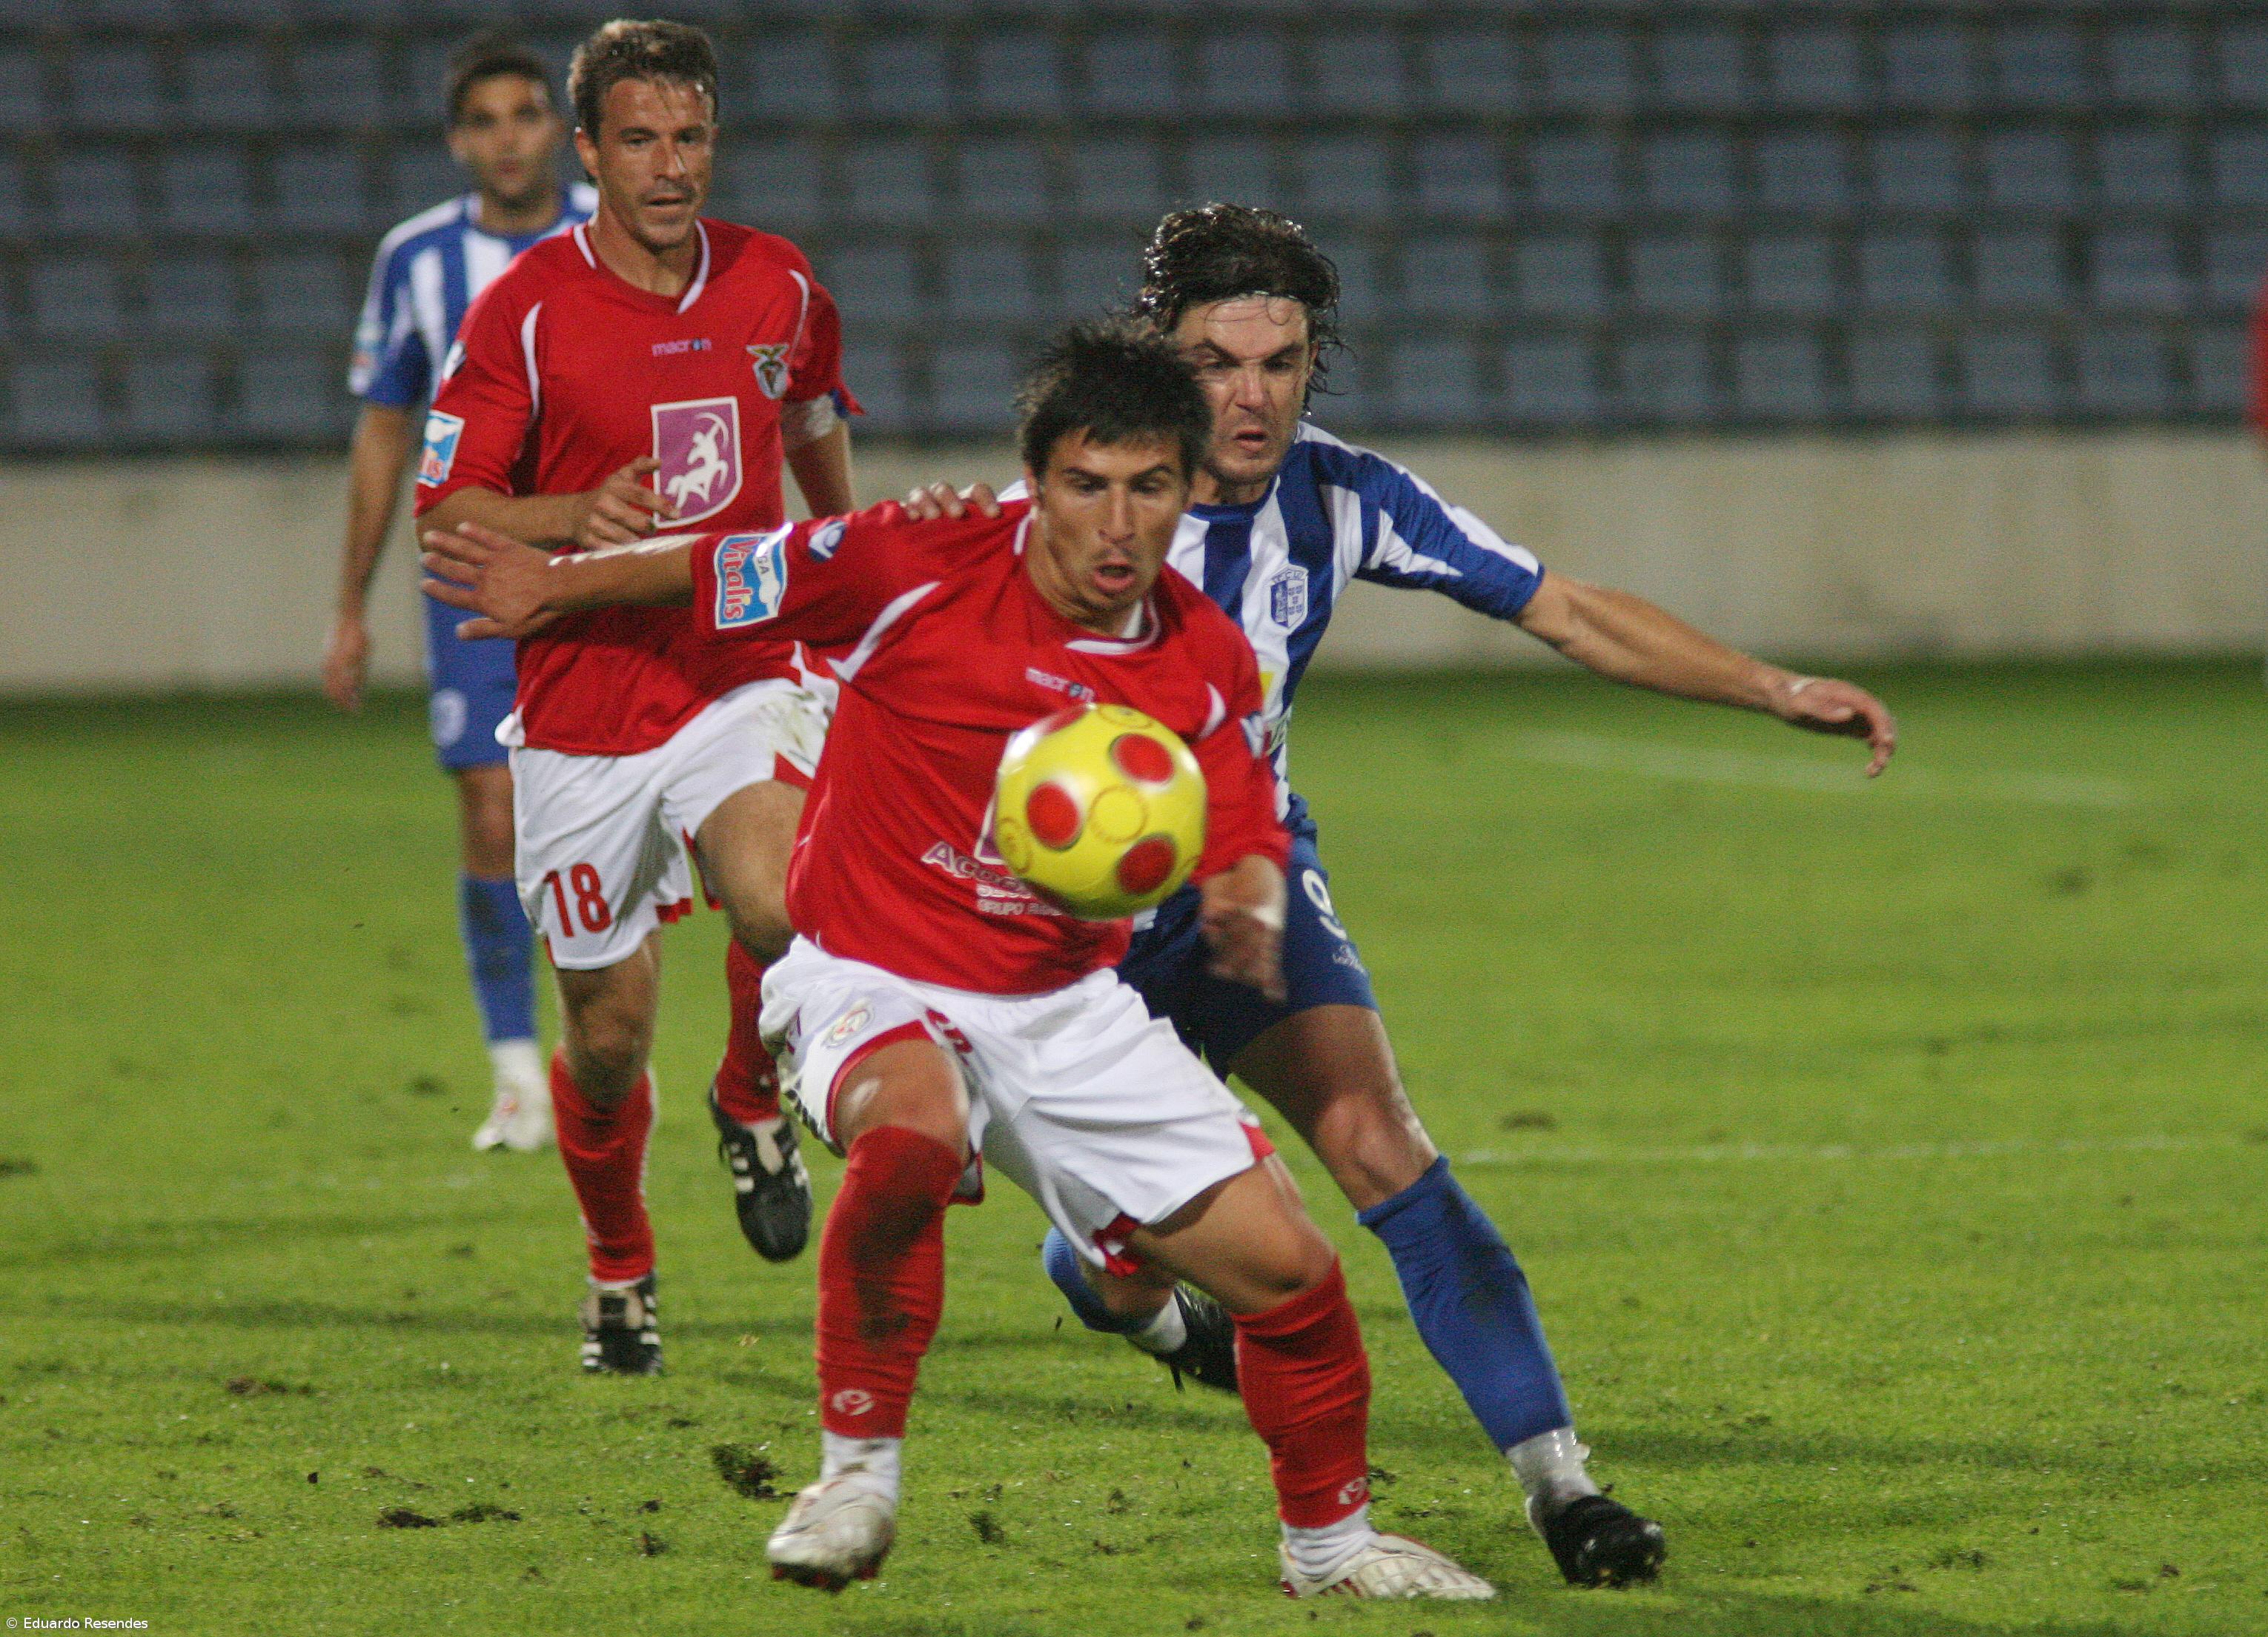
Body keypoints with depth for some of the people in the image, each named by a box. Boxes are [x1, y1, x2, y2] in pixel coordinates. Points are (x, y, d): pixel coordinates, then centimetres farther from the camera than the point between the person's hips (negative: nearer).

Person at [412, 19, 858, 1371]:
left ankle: (755, 1100, 3)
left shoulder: (780, 288, 2)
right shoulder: (526, 310, -8)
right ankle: (619, 1268, 32)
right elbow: (448, 508, -6)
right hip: (583, 704, -1)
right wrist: (577, 517, -24)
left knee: (778, 904, -29)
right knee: (609, 1031, 5)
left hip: (745, 675, 1)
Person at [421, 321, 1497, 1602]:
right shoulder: (916, 569, -17)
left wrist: (1248, 909, -21)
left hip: (1066, 1008, 4)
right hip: (875, 982, -4)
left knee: (1287, 1266, 1)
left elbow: (1247, 851, 3)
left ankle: (1330, 1540, 29)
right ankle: (859, 1472, -22)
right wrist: (558, 584, 10)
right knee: (915, 1131, -41)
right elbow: (720, 575, -1)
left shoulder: (1208, 665, -5)